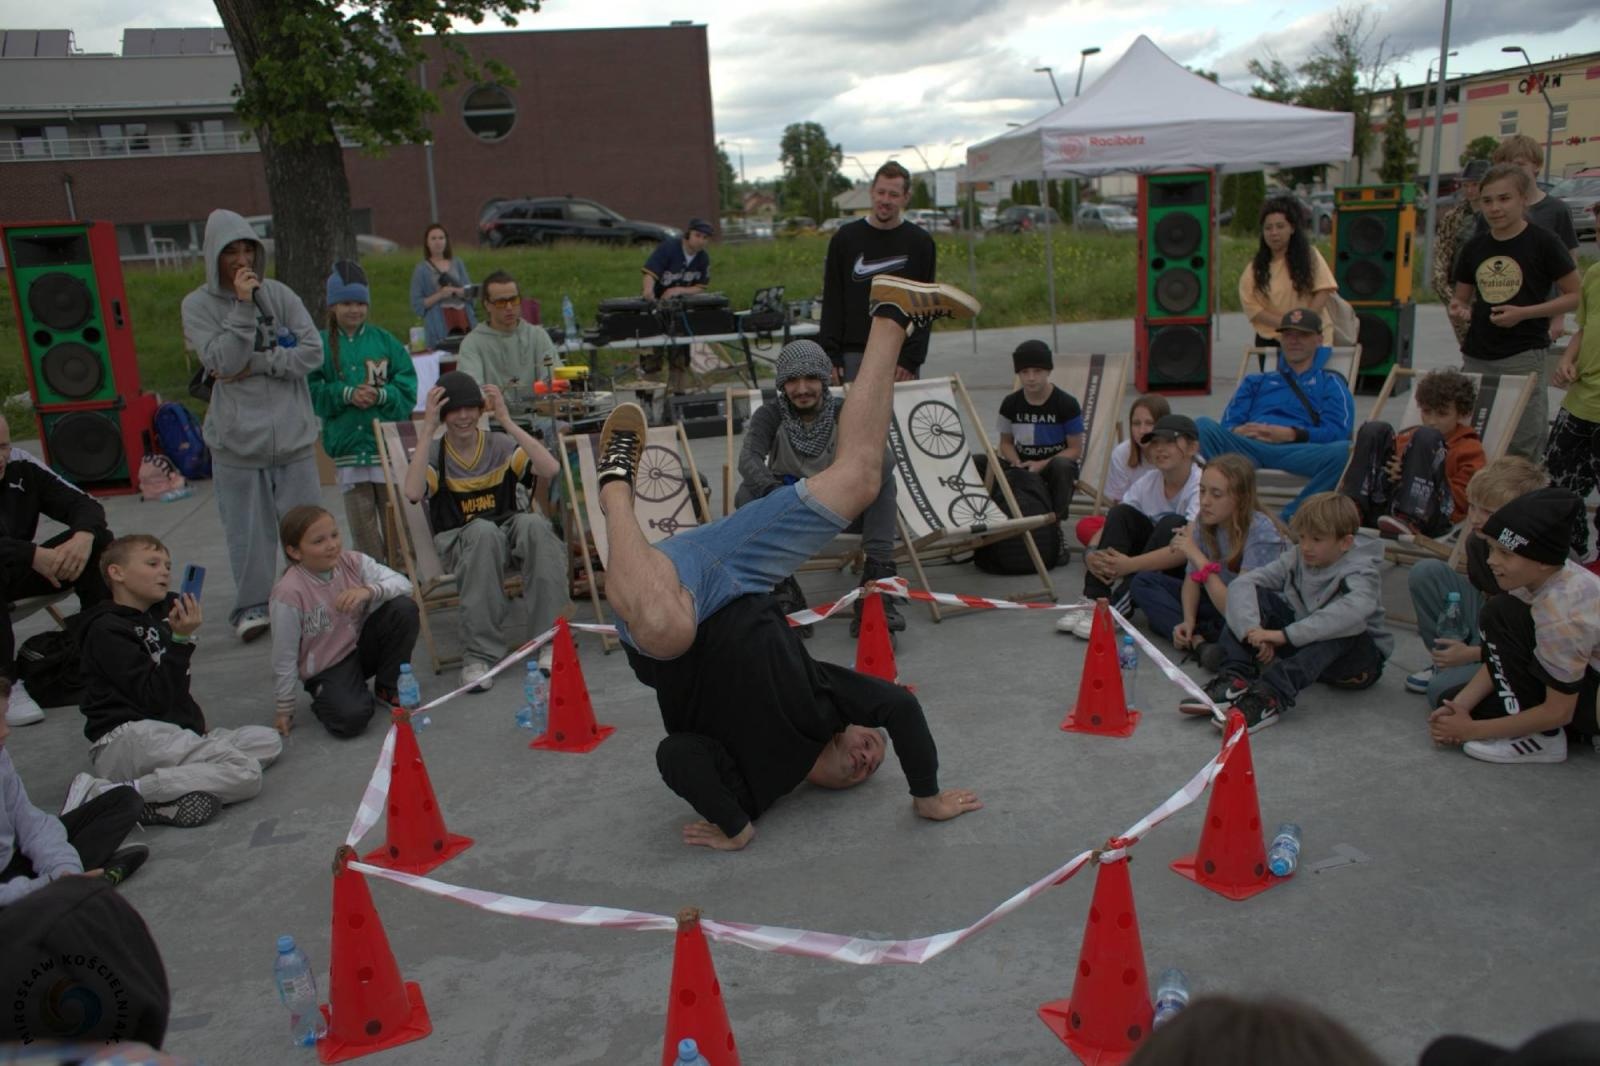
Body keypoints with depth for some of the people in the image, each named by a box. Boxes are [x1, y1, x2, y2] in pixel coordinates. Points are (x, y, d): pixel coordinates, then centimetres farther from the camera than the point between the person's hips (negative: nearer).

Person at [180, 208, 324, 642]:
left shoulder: (279, 294, 3)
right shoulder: (198, 305, 0)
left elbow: (313, 351, -4)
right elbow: (224, 362, -13)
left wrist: (259, 363, -12)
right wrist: (242, 307, -16)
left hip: (293, 432, 1)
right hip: (237, 438, -1)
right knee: (247, 530, 6)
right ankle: (252, 606, 22)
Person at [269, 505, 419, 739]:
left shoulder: (352, 562, -10)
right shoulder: (288, 592, -23)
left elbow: (402, 583, -15)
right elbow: (284, 656, -15)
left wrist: (369, 591, -35)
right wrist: (285, 709, -8)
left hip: (361, 646, 5)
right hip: (326, 669, -4)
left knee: (404, 608, -18)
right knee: (351, 718, -28)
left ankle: (388, 689, 1)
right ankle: (322, 697, 11)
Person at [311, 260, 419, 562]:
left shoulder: (384, 340, 5)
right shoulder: (321, 345, 3)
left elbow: (407, 387, 0)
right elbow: (312, 393, -2)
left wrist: (381, 395, -16)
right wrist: (346, 394, -16)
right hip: (346, 444, 0)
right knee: (361, 523, 7)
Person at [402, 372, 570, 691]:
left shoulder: (501, 446, 4)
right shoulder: (432, 455, 3)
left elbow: (551, 468, -14)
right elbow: (413, 493, -20)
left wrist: (507, 422, -15)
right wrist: (427, 429, -17)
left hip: (510, 534, 1)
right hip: (459, 544, -1)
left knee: (534, 523, -32)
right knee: (484, 531, -36)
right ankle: (478, 655, -34)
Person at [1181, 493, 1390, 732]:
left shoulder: (1359, 574, -19)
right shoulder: (1296, 560, -5)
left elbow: (1352, 611, -43)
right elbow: (1242, 583, -15)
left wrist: (1284, 635, -46)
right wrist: (1253, 630, -34)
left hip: (1359, 660, -5)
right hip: (1303, 649, 5)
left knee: (1341, 625, -37)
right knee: (1256, 596, -10)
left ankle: (1271, 695, -48)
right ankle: (1235, 678, -29)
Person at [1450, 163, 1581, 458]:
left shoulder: (1542, 243, -5)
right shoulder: (1474, 246, 8)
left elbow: (1576, 295, -3)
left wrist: (1524, 313, -15)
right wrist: (1458, 309, -6)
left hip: (1524, 354, -5)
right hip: (1476, 355, 5)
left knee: (1522, 442, -3)